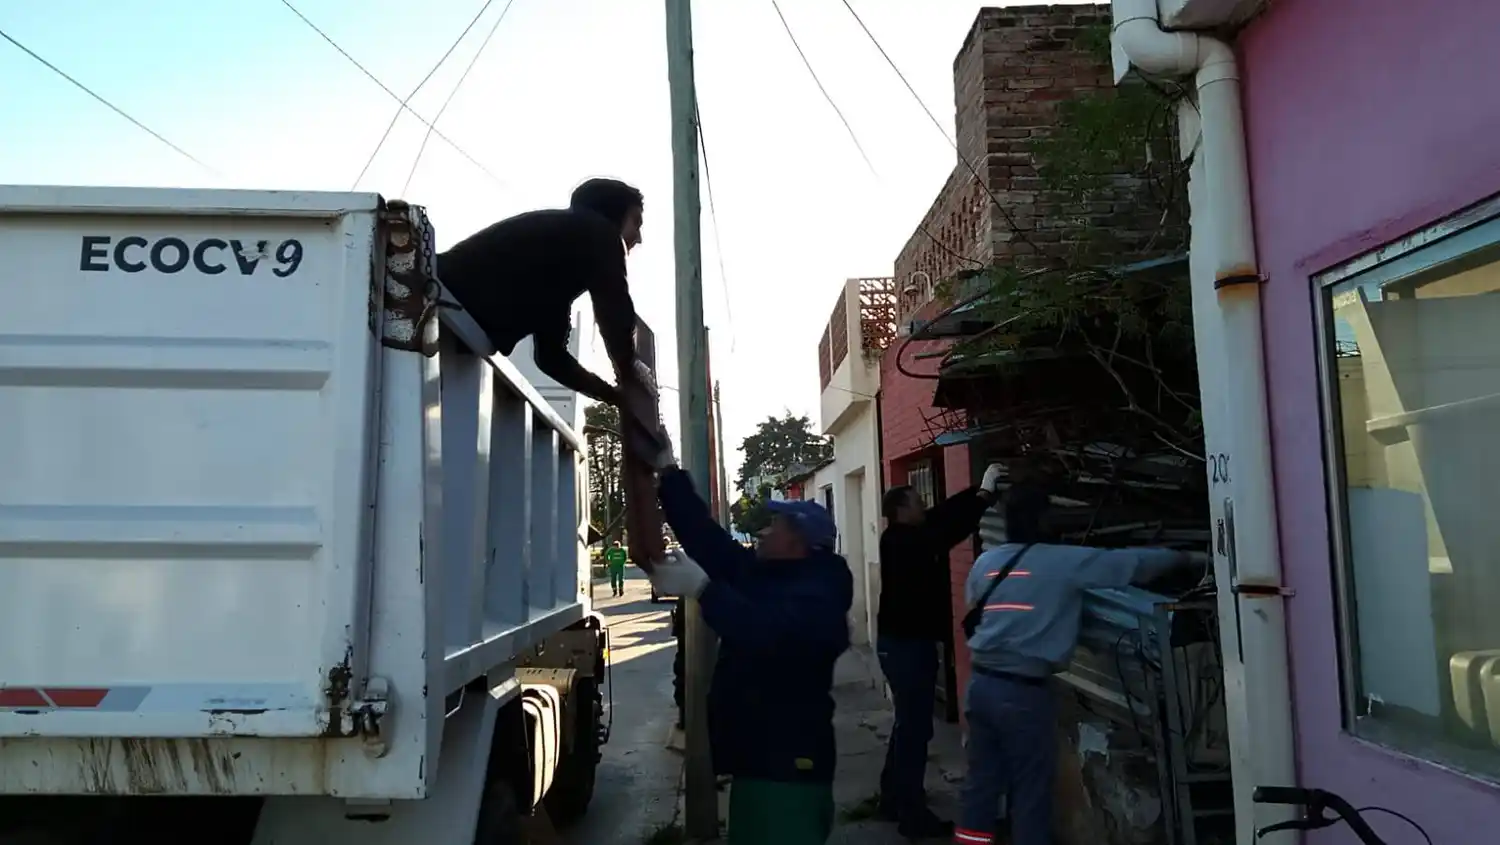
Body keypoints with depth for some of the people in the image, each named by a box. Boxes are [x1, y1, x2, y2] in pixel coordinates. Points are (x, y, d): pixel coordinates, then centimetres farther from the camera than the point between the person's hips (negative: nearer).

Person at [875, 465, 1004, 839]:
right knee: (915, 728, -5)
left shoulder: (904, 538, 9)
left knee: (908, 724, 19)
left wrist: (981, 488, 3)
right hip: (908, 644, -11)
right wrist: (984, 494, -19)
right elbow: (947, 532, -27)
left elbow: (943, 515, 8)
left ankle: (894, 800, 29)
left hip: (903, 641, 11)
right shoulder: (901, 541, -19)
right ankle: (914, 816, 1)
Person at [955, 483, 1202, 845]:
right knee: (1030, 788, 6)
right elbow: (1131, 562, -1)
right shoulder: (1064, 561, -8)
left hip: (981, 682, 6)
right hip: (1022, 691, -6)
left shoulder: (984, 562, 7)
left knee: (982, 777, 14)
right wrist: (1187, 558, 13)